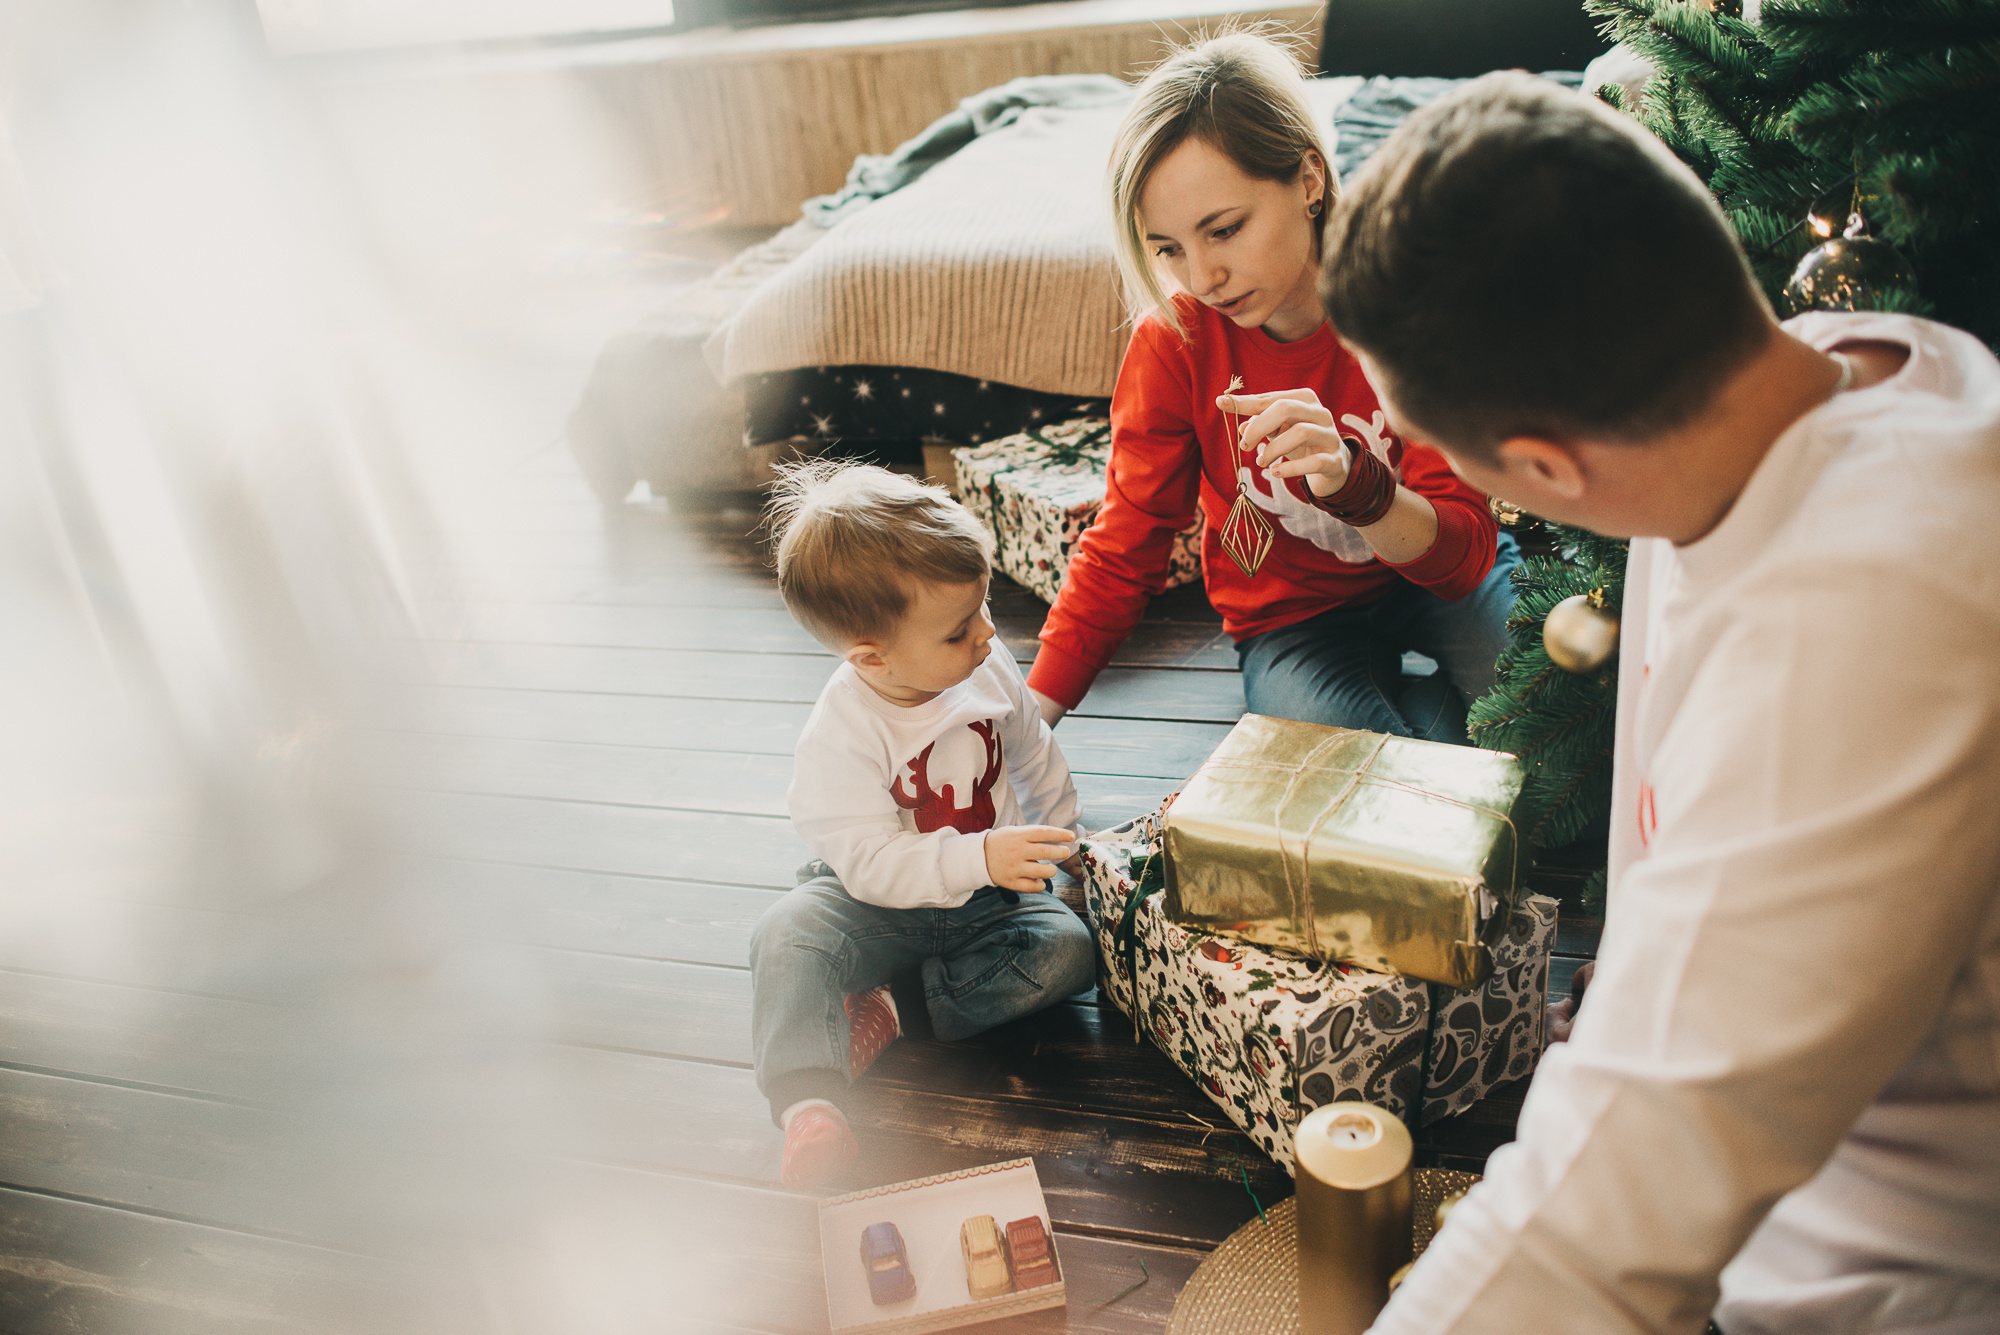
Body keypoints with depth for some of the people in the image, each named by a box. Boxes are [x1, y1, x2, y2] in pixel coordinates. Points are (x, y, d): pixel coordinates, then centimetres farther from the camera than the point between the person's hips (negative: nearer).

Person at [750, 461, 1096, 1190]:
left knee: (1069, 951, -21)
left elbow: (1035, 756, 10)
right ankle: (808, 1102, -32)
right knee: (788, 938, -31)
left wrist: (1060, 839, 21)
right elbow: (871, 863, -29)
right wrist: (980, 859, -41)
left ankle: (892, 1008, -17)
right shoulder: (840, 737, -26)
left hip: (985, 895, 4)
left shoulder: (987, 669, -9)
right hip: (878, 902, -4)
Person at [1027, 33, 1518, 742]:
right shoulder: (1174, 339, -17)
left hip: (1425, 579, 1)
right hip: (1289, 616, -1)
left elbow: (1464, 555, -21)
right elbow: (1123, 547, -8)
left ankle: (1407, 702, -1)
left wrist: (1352, 483, -44)